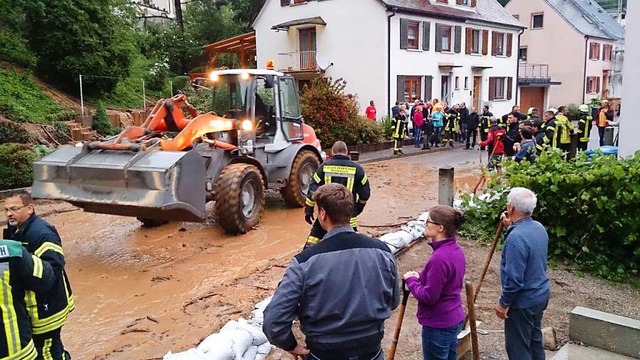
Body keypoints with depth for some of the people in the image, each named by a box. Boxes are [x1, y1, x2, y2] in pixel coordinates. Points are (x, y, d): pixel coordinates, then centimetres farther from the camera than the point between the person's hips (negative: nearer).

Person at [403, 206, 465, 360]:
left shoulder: (439, 258, -28)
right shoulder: (456, 250, 2)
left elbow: (428, 297, -25)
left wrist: (411, 280, -10)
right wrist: (420, 277, 3)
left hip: (438, 325, -9)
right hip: (453, 319, 9)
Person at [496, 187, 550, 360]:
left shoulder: (516, 238, -30)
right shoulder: (539, 227, -2)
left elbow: (514, 279, -28)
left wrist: (504, 303, -16)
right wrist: (511, 226, 10)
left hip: (523, 301, -9)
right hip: (540, 294, 9)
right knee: (534, 338, 24)